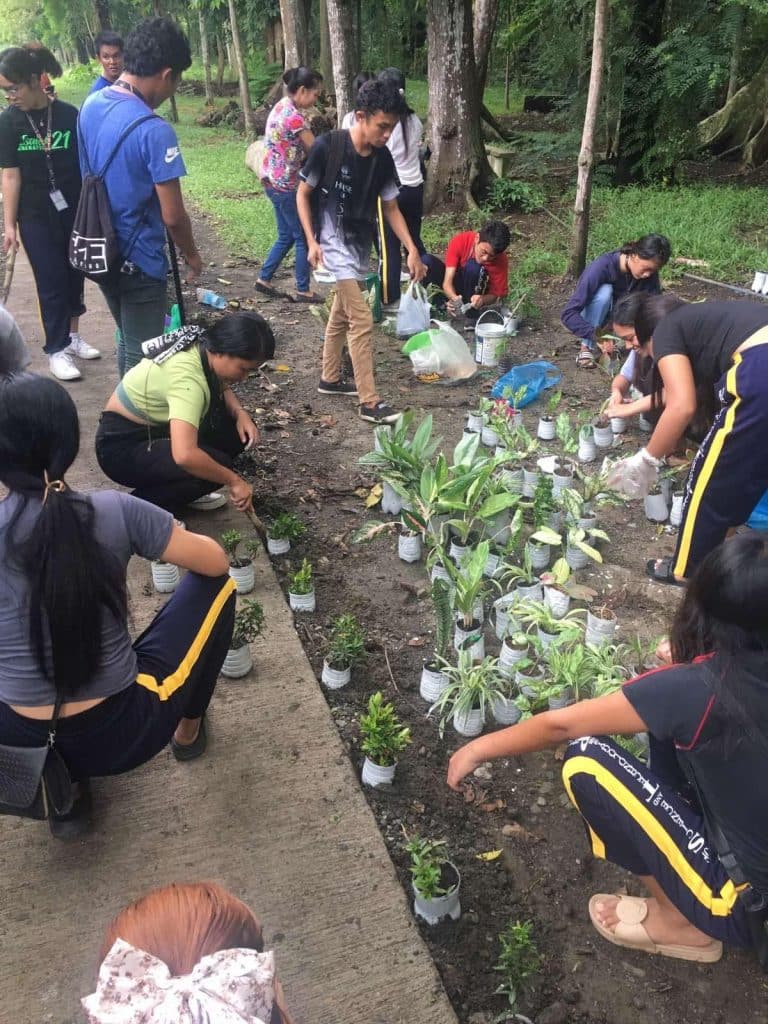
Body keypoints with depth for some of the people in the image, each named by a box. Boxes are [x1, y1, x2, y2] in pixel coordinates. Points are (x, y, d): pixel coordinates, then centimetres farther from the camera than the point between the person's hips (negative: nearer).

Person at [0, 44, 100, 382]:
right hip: (36, 217, -2)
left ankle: (72, 335, 30)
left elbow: (85, 165, 2)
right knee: (51, 281, 2)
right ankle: (56, 350, 13)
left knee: (74, 274, 12)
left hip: (74, 212, 2)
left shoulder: (68, 115, -4)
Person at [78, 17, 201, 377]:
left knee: (127, 342, 24)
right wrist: (191, 255, -2)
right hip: (139, 261, -8)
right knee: (141, 356, 3)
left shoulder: (90, 106, 3)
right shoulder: (154, 130, -22)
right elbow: (172, 216, -20)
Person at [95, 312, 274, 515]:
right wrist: (233, 481, -32)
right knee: (217, 463, -26)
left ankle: (185, 489, 13)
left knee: (238, 429, -4)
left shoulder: (204, 347, -8)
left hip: (155, 429, 9)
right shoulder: (187, 378, -34)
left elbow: (221, 388, 15)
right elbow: (185, 456, -45)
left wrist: (240, 413, -6)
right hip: (122, 447, -9)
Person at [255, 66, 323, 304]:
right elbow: (315, 150, -14)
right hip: (285, 184, -9)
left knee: (286, 236, 18)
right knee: (303, 237, 2)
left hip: (274, 181, 9)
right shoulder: (293, 115, -20)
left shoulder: (281, 107, 10)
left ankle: (263, 279, 24)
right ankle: (303, 291, 10)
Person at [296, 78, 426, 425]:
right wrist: (312, 241, -15)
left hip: (361, 247, 7)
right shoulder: (328, 146, -18)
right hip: (335, 246, -6)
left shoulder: (383, 158, -3)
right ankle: (370, 402, -5)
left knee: (341, 315, 19)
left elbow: (391, 207, 6)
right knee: (362, 321, -11)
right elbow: (303, 194, -8)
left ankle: (330, 379, 35)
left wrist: (412, 250, -2)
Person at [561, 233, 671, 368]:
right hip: (593, 317, -4)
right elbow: (568, 313, -39)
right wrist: (596, 335, -52)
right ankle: (587, 347, -21)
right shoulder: (602, 266, -34)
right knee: (604, 291, -35)